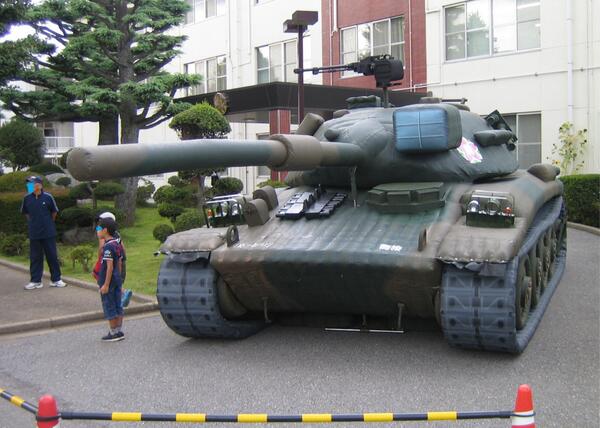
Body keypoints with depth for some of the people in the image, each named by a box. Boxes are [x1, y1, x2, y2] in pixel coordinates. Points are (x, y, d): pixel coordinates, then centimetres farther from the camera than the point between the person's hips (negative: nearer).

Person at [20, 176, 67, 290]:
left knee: (52, 256, 6)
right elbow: (25, 213, 14)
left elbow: (54, 212, 5)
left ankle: (56, 279, 16)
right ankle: (35, 281, 17)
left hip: (48, 233, -2)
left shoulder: (48, 197, -9)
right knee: (35, 257, 8)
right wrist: (33, 223, 13)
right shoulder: (27, 198, -3)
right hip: (34, 233, 2)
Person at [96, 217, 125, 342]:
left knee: (109, 308, 1)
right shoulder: (116, 244, 8)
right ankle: (119, 331, 18)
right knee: (118, 307, 12)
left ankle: (113, 333, 6)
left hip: (108, 281, -9)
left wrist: (106, 284, -20)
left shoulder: (108, 247, -19)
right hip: (117, 280, 9)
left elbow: (110, 267, -22)